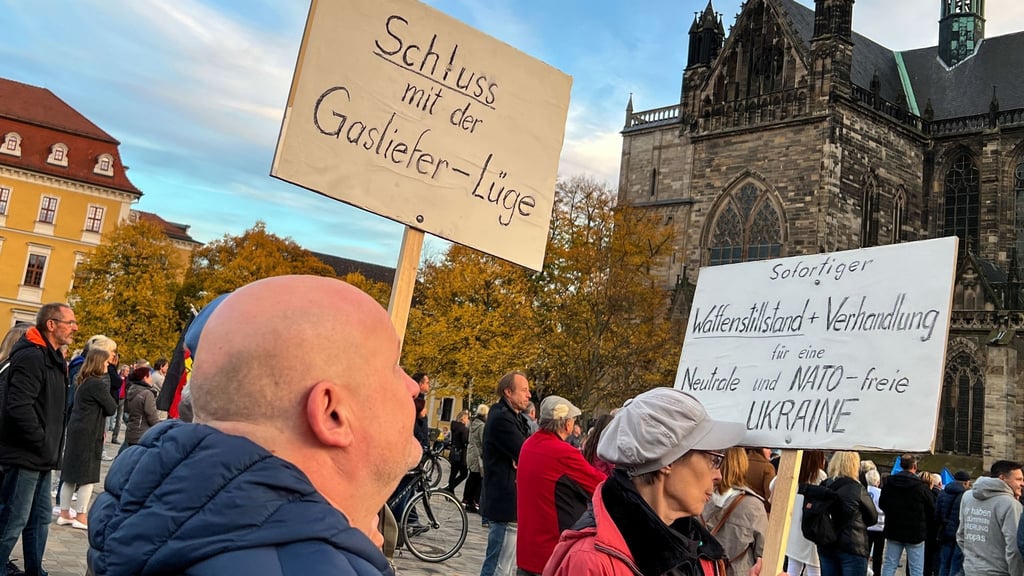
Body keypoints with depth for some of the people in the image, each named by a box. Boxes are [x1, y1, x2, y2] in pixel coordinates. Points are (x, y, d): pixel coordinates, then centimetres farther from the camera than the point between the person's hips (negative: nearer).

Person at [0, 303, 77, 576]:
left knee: (40, 519, 15)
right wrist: (42, 443, -18)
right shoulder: (31, 357, -16)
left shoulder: (52, 358, 15)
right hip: (25, 455, -10)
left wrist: (51, 447, 13)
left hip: (40, 458, 10)